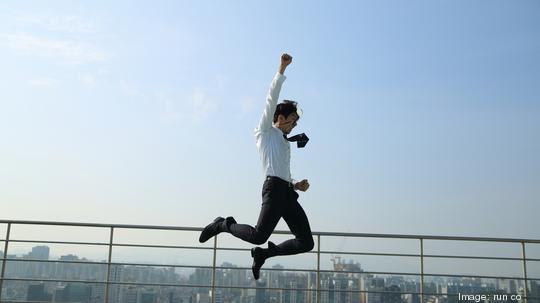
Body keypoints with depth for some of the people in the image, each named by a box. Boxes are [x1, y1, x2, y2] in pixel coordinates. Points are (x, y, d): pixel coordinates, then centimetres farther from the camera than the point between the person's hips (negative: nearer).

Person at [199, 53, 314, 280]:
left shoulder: (286, 144, 31)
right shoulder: (266, 131, 11)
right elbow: (272, 99, 2)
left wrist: (297, 184, 13)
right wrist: (282, 70, -2)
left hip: (288, 192, 8)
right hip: (274, 187, -8)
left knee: (306, 242, 0)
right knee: (259, 235, -20)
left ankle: (264, 253, 16)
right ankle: (224, 224, 8)